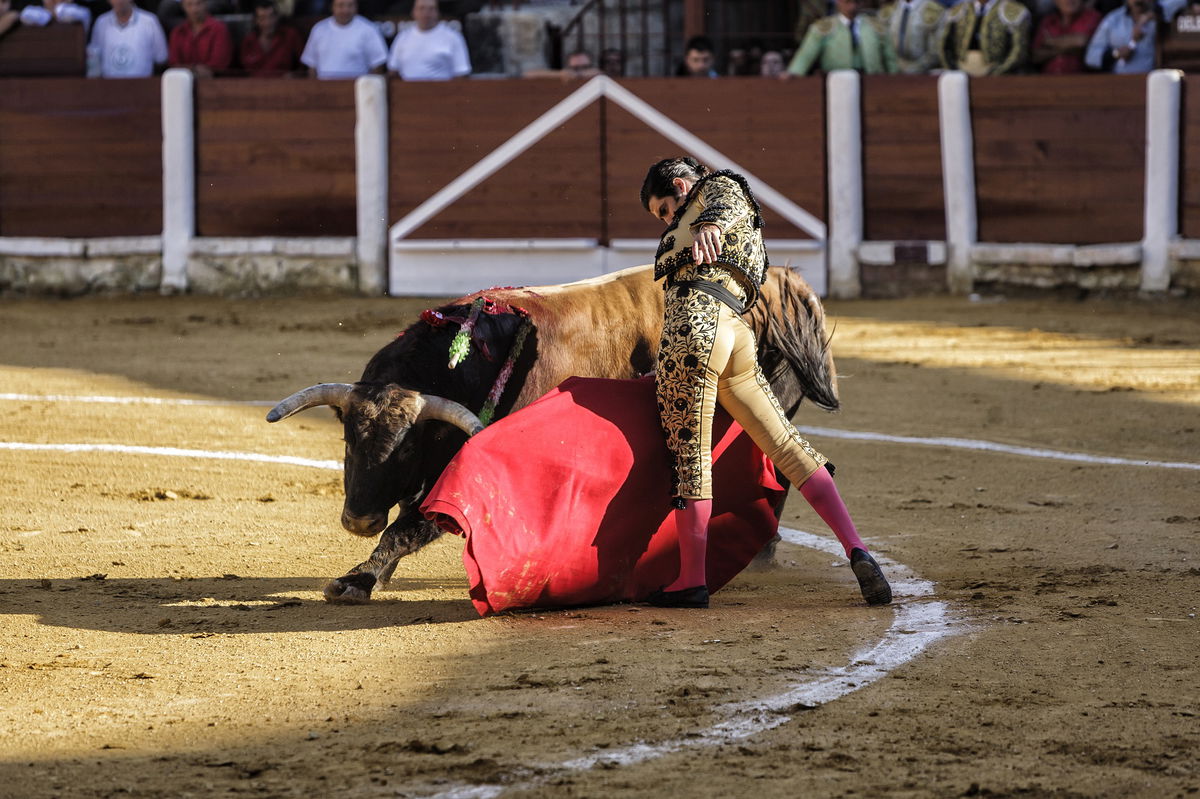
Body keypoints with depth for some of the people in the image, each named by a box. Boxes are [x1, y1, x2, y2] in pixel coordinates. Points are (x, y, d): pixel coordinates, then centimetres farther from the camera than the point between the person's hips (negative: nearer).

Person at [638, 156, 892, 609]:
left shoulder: (717, 187, 11)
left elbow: (726, 200, -13)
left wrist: (709, 225, -37)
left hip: (695, 320, -8)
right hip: (734, 333, 8)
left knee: (688, 452, -6)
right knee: (785, 444, 1)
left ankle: (691, 580, -7)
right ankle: (855, 548, -10)